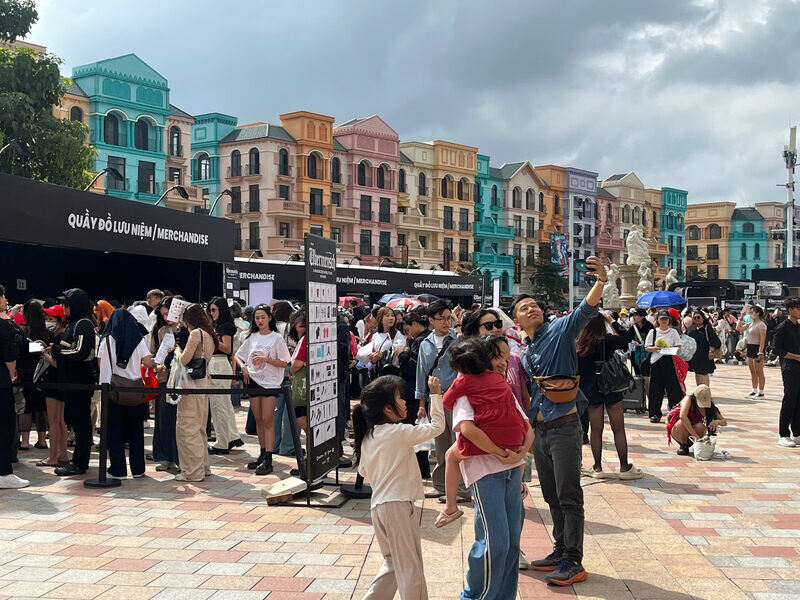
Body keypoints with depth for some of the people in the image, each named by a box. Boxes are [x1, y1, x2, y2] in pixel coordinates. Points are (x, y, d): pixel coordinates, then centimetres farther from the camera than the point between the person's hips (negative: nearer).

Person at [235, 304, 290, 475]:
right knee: (259, 421, 10)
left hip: (270, 383, -5)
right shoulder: (252, 337, 10)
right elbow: (238, 356, 19)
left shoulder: (276, 338, -3)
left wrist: (266, 359, -17)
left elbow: (284, 363, -6)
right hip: (253, 381, 5)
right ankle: (263, 454, 20)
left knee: (267, 421, -9)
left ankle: (268, 461, -10)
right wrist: (243, 366, -1)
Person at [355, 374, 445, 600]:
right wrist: (436, 395, -1)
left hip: (378, 505, 8)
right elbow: (436, 426, -9)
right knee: (410, 567, 1)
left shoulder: (367, 437, 9)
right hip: (399, 505, -8)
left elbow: (362, 470, 17)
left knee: (393, 563, 20)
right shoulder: (400, 432, -13)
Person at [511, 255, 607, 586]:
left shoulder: (560, 330, -4)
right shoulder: (526, 354, 17)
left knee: (569, 496, -4)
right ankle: (561, 550, 28)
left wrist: (601, 279, -38)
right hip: (539, 431, 8)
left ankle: (573, 562, 1)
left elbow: (587, 309, -22)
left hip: (564, 427, -8)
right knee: (552, 496, 16)